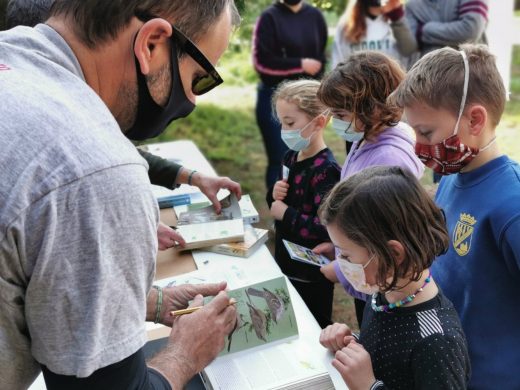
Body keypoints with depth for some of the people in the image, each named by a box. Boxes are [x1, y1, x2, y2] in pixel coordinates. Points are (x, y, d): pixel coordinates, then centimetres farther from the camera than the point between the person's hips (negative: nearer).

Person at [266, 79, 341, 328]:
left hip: (312, 272, -8)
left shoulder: (325, 170, -24)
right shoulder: (291, 157, 2)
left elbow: (327, 227, -32)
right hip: (286, 261, 8)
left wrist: (286, 215, -23)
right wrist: (275, 195, -7)